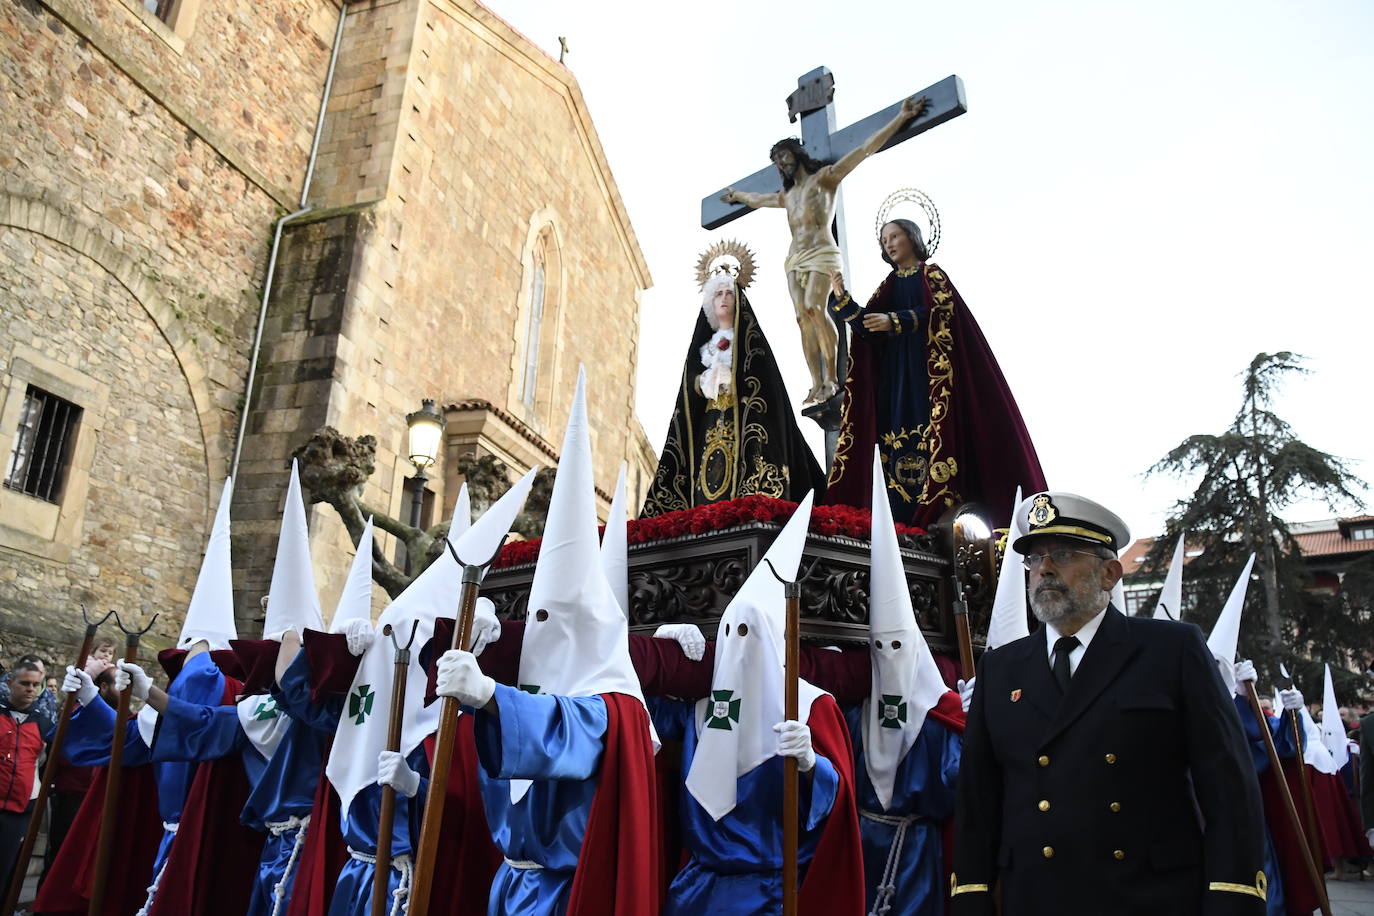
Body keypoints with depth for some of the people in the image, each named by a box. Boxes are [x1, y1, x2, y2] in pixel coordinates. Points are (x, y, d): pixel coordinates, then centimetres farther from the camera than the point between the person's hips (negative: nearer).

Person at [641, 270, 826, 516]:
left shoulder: (750, 337, 11)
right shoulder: (704, 344, 24)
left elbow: (763, 377, -2)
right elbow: (691, 382, 13)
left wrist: (730, 379, -9)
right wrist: (706, 381, -6)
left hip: (743, 422, -4)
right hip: (708, 427, 4)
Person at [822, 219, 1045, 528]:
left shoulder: (931, 274, 7)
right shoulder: (889, 285, 20)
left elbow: (940, 311, -11)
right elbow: (869, 327, 7)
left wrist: (894, 321, -23)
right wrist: (842, 299, -7)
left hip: (930, 368, -5)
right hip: (896, 374, 5)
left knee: (932, 433, -15)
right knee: (899, 438, -6)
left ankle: (940, 512, -18)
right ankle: (905, 518, -10)